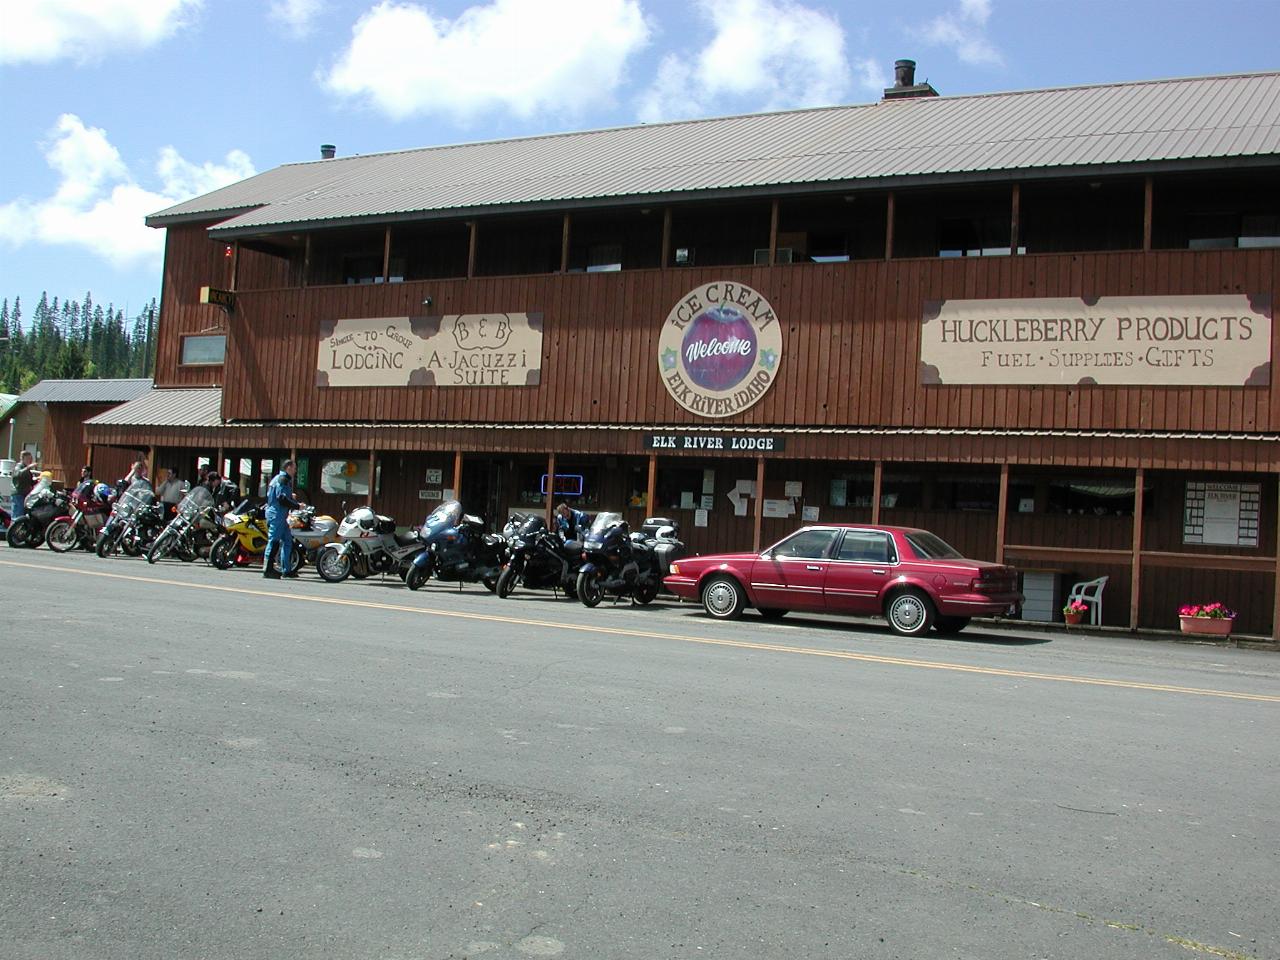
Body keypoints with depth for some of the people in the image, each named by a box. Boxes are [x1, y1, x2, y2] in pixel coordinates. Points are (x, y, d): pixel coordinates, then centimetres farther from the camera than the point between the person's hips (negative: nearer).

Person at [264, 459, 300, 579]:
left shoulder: (280, 478, 21)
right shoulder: (283, 479, -11)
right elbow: (282, 499, -20)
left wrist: (291, 497, 19)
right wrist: (297, 506, -15)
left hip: (279, 516, 11)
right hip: (277, 514, -11)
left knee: (288, 540, 12)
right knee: (274, 541, -9)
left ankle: (287, 569, 15)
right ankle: (268, 570, -7)